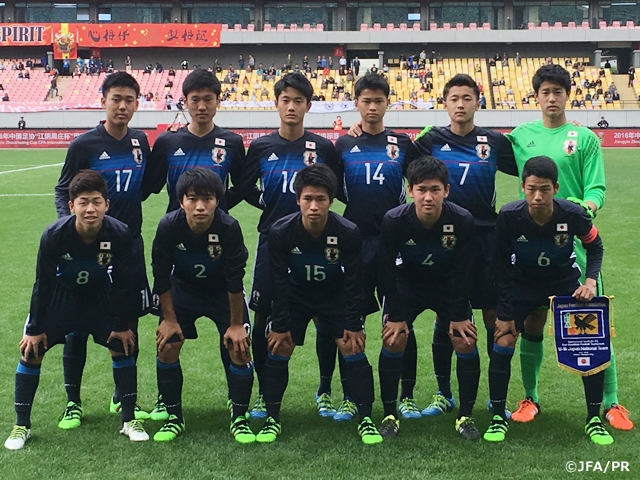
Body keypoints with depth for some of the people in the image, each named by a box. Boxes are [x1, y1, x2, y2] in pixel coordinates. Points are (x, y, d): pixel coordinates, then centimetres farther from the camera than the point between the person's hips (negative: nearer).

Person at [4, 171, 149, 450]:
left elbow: (122, 284, -14)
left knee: (122, 345, -4)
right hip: (61, 294, -1)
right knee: (31, 349, -6)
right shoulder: (55, 235, -33)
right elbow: (43, 283, -19)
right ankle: (22, 425, 9)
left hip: (100, 294, 1)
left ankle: (129, 420, 12)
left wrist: (122, 325, -6)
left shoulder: (119, 235, -30)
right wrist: (35, 329, -11)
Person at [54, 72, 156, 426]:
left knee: (129, 322, 9)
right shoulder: (84, 145, -8)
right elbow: (62, 192, -4)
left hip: (130, 244, 4)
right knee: (78, 325, 3)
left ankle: (123, 398, 25)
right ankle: (73, 402, 16)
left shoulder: (140, 142, 5)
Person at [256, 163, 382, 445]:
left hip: (335, 296, -1)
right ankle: (272, 419, 8)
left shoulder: (348, 233, -26)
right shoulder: (281, 232, -25)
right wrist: (280, 326, -13)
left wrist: (353, 325, -11)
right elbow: (279, 282, -15)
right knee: (278, 349, -6)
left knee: (353, 348, -9)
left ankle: (366, 420, 3)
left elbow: (353, 282, -15)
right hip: (295, 297, 1)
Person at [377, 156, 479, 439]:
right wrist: (395, 316, -14)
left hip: (449, 286, 1)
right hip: (406, 284, 0)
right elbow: (387, 271, -16)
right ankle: (390, 415, 1)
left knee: (466, 341, -11)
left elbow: (463, 272, -15)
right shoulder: (394, 221, -27)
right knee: (393, 340, -14)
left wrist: (459, 315, -12)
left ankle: (465, 416, 5)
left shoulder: (462, 221, -26)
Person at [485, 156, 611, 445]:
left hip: (565, 282, 1)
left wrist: (591, 281, -18)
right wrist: (505, 313, -12)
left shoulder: (573, 214, -25)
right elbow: (501, 264, -13)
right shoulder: (509, 216, -26)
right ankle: (498, 418, 6)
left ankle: (594, 420, 9)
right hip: (521, 284, 0)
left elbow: (595, 247, -3)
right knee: (503, 343, -12)